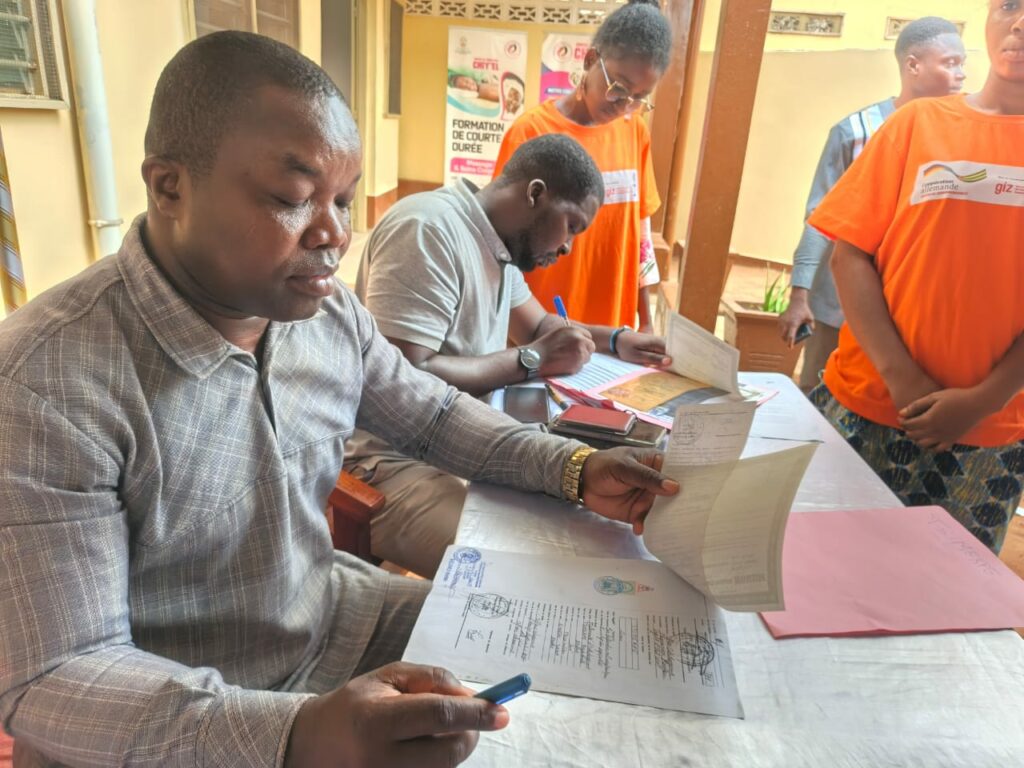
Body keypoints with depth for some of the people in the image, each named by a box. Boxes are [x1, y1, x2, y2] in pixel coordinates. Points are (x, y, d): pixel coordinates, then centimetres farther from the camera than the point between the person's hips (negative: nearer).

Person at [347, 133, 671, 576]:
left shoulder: (498, 241, 9)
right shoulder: (429, 230, -20)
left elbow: (536, 324, 24)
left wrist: (617, 341, 9)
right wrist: (531, 360, -19)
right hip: (396, 457, -9)